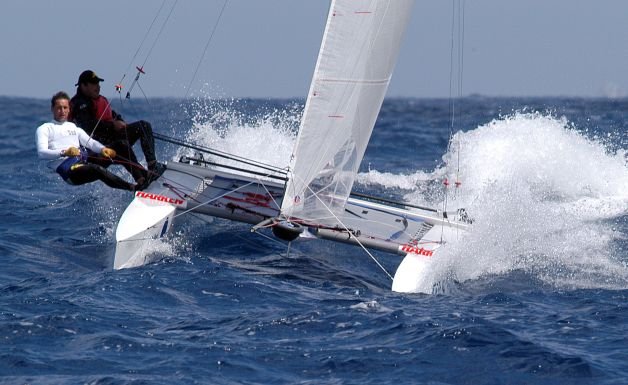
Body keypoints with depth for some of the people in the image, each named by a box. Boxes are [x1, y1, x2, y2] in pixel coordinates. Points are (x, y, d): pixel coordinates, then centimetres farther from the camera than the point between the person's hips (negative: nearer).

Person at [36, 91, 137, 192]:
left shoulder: (74, 127, 28)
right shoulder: (44, 129, 12)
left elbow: (90, 142, 12)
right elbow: (41, 153, -6)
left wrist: (102, 149, -13)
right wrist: (64, 153, -24)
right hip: (66, 168, -7)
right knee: (97, 169, -33)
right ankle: (131, 188, -43)